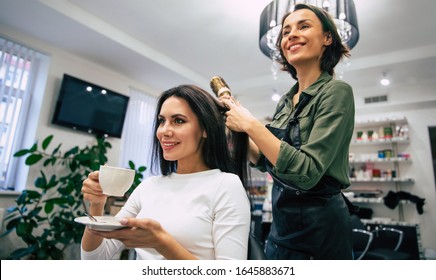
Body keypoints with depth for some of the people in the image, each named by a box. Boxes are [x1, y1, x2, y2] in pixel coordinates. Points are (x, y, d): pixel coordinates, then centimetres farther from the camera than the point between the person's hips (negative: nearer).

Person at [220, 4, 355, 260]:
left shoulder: (336, 91, -15)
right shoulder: (285, 102, 4)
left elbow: (307, 172, -25)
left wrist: (251, 125, -24)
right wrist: (237, 127, -1)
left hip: (320, 225, -6)